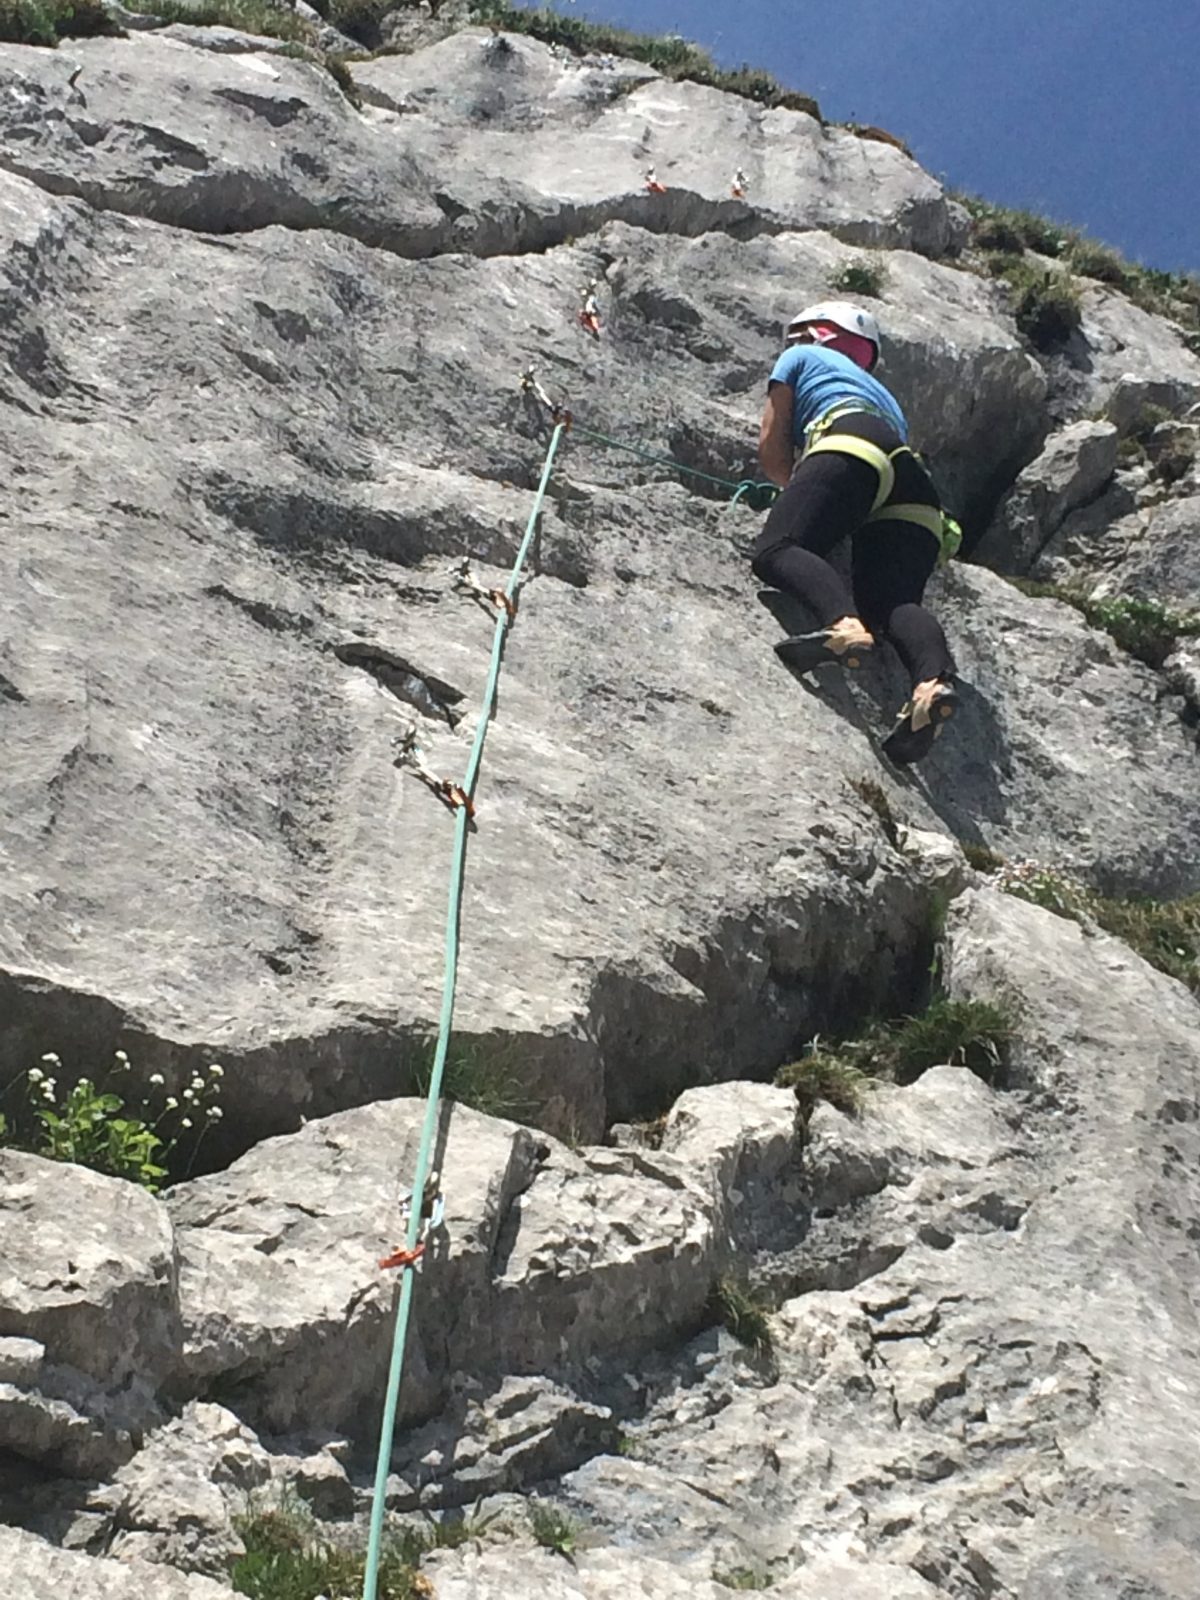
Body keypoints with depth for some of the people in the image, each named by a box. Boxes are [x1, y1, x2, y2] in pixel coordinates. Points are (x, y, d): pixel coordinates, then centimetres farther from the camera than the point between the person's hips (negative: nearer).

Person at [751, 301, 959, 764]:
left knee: (775, 551, -21)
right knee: (893, 601, -12)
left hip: (851, 444, -6)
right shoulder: (883, 394, 46)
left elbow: (770, 447, 22)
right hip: (917, 487, 6)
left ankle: (842, 622, -51)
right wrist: (809, 494, 43)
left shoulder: (801, 357, 31)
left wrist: (800, 492, 37)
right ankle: (934, 679, -44)